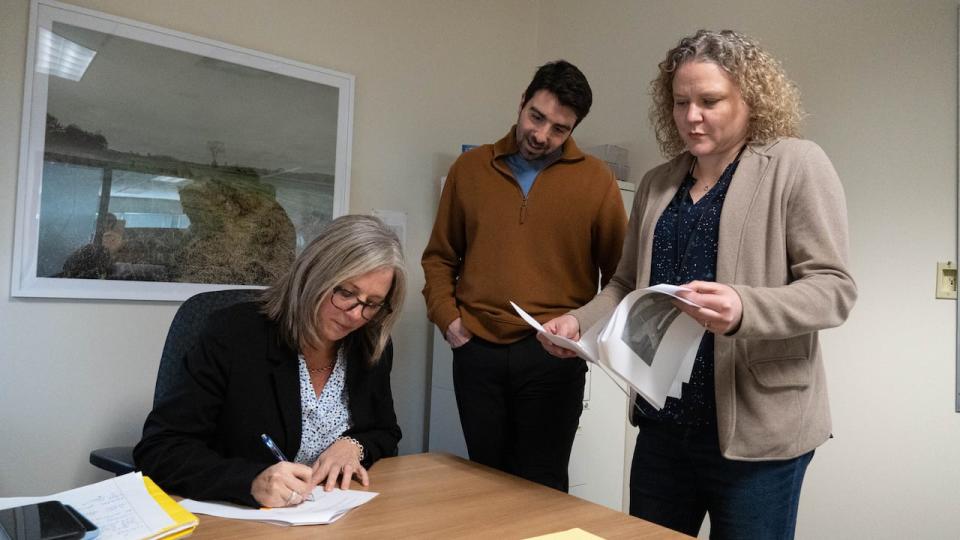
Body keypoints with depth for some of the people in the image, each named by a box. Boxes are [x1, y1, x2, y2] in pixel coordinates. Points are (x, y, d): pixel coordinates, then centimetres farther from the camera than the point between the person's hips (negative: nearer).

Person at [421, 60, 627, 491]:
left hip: (554, 356, -2)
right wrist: (445, 316, 2)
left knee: (541, 488, 4)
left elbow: (620, 273, 4)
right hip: (477, 350, 3)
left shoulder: (596, 180, 0)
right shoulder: (470, 169, 8)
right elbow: (440, 257, 14)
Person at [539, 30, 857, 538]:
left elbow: (832, 288, -12)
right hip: (663, 420, 5)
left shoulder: (797, 165, -5)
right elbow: (627, 284, 16)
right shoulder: (656, 183, 11)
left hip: (756, 428, -5)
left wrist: (743, 309, -31)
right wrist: (579, 320, -3)